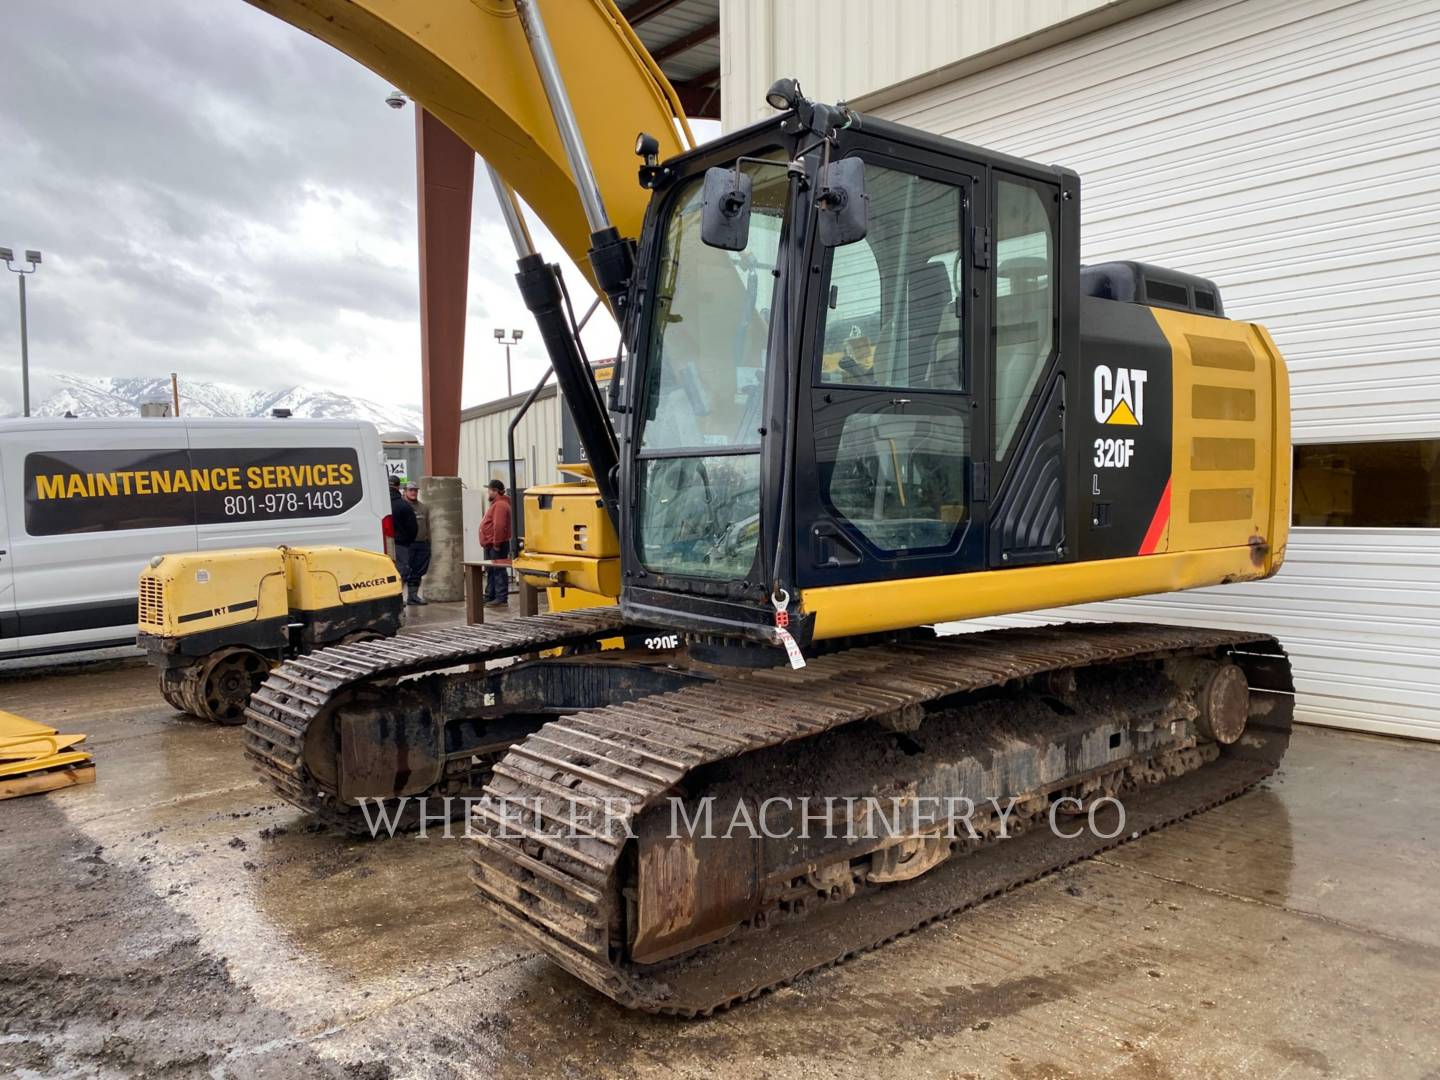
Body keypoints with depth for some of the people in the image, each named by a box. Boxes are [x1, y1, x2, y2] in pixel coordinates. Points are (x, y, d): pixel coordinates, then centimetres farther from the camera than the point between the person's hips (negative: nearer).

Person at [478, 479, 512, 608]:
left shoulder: (500, 505, -15)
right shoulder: (496, 504, 20)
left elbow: (499, 526, -24)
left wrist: (496, 544, -24)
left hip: (496, 545, -11)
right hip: (491, 545, 11)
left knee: (498, 571, -9)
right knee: (491, 571, 15)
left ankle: (502, 599, -9)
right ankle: (489, 597, 22)